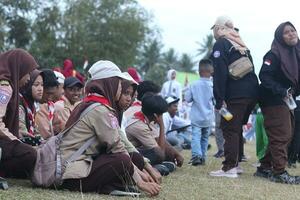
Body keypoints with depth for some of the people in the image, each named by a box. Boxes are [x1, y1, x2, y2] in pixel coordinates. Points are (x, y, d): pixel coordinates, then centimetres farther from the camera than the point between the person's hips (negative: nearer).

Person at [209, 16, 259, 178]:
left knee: (230, 130, -5)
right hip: (251, 93, 8)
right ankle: (235, 164, 22)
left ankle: (229, 168, -10)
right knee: (237, 129, 18)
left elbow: (220, 74, -14)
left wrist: (219, 100, -15)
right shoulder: (241, 45, 21)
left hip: (235, 96, -8)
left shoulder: (221, 44, -5)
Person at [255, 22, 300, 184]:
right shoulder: (275, 54, -14)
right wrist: (281, 91, -29)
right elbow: (264, 76, -22)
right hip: (273, 100, -9)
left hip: (286, 100, 9)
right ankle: (279, 172, -7)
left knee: (286, 136, 12)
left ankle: (265, 168, 20)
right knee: (281, 136, -10)